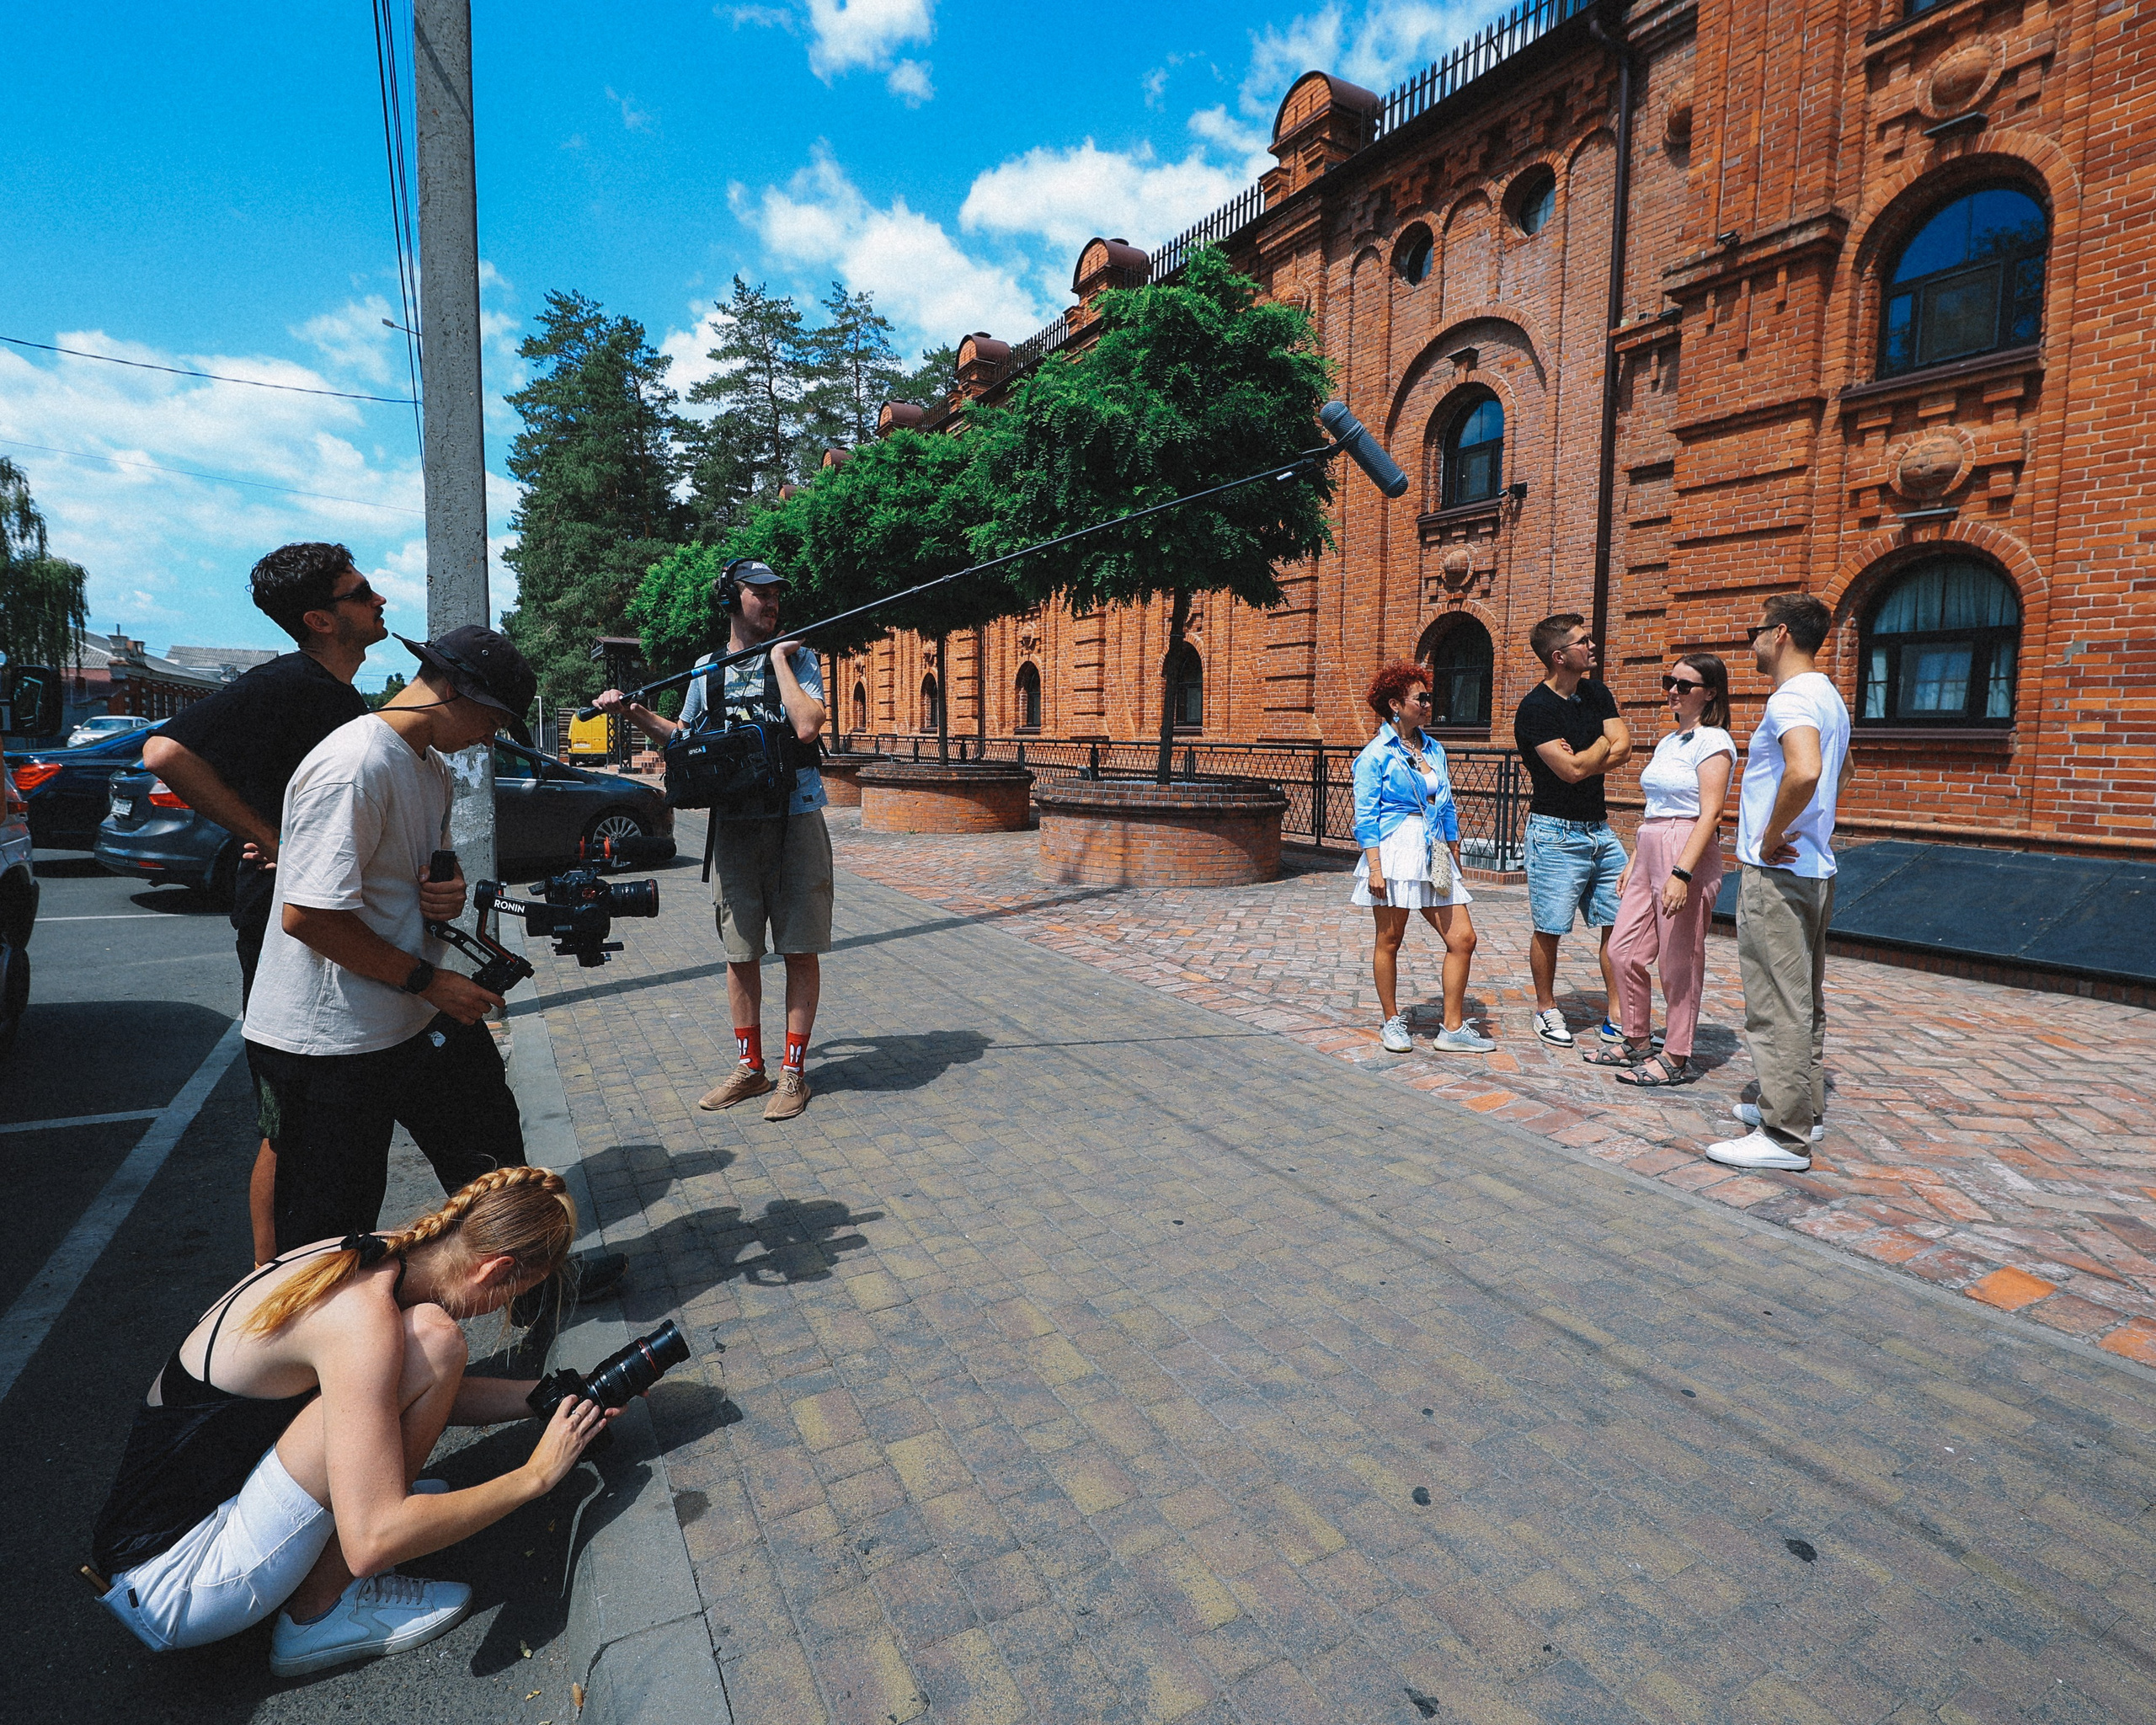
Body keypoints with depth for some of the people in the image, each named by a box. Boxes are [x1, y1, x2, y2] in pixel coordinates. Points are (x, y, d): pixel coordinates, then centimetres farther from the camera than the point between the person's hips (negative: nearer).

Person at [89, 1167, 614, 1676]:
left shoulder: (353, 1259, -2)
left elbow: (434, 1398, 15)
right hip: (175, 1593, -9)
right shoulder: (364, 1320, -28)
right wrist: (535, 1474, -18)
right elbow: (372, 1543, -30)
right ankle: (319, 1612, -7)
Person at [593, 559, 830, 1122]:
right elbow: (684, 737, 24)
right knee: (740, 952, 10)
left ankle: (794, 1071, 13)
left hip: (795, 820, -4)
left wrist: (779, 659, -10)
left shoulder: (797, 659, 0)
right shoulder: (706, 668, 12)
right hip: (733, 826, 4)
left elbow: (807, 727, -18)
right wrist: (634, 712, 10)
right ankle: (750, 1068, 24)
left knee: (800, 949, 2)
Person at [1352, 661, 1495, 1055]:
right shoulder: (1376, 754, -4)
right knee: (1389, 941, 5)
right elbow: (1366, 817, -8)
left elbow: (1448, 809, 19)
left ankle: (1453, 1029, 9)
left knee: (1463, 938, 0)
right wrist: (1375, 867, -16)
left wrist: (1456, 861, 17)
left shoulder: (1434, 749, 14)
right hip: (1393, 851, -6)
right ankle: (1392, 1022, 21)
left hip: (1434, 856, 6)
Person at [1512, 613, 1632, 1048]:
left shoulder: (1597, 693, 10)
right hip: (1556, 835, -7)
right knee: (1549, 930, 2)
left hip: (1600, 829, 7)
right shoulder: (1535, 708, -13)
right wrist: (1602, 743, -1)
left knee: (1620, 922, 4)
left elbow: (1622, 749, 0)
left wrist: (1580, 759, -12)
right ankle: (1546, 1010, 20)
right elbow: (1572, 770, -18)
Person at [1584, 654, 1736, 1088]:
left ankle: (1676, 1058, 11)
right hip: (1650, 853, 9)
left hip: (1688, 855, -9)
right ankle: (1637, 1043, 23)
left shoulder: (1712, 742, -9)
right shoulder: (1668, 743, 17)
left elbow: (1710, 813, -17)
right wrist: (1633, 861, 19)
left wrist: (1681, 873, -24)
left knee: (1678, 964, -1)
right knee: (1623, 952, 9)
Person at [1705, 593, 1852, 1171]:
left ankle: (1784, 1135, -2)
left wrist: (1771, 836, -22)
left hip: (1777, 871, -11)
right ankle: (1804, 1110, 28)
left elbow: (1804, 771, -36)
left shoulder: (1792, 698, -16)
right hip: (1814, 868, 11)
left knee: (1777, 1005, -7)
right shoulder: (1829, 697, 17)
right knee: (1804, 1000, 17)